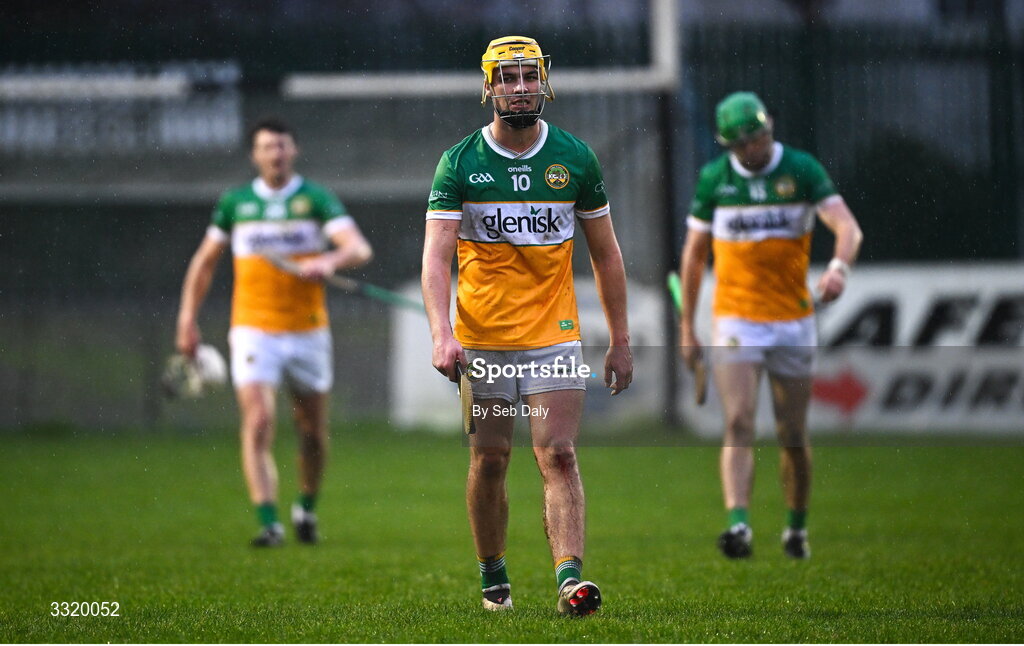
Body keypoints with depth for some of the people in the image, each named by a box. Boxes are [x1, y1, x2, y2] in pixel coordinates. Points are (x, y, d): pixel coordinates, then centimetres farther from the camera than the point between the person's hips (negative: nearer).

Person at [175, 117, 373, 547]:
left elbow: (359, 248, -15)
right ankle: (268, 523, -20)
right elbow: (205, 260, 18)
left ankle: (307, 508, 35)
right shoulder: (235, 203, 6)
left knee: (313, 429, 11)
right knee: (258, 422, -17)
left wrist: (329, 261, -36)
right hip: (253, 330, 0)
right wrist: (188, 316, 11)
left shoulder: (316, 199, -1)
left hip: (308, 330, 0)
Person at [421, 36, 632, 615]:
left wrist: (621, 342, 8)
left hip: (554, 336, 0)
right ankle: (493, 576, 22)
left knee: (559, 456, -11)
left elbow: (606, 254, 10)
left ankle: (571, 578, -20)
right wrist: (442, 335, -25)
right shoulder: (459, 164, -2)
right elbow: (437, 257, -10)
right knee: (490, 459, 5)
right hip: (482, 338, 0)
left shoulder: (576, 159, 3)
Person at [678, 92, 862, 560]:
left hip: (793, 322, 0)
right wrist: (687, 327, 10)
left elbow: (847, 226, -15)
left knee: (793, 435, 6)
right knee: (739, 423, -17)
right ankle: (738, 526, -28)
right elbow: (694, 253, 12)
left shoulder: (802, 170, -2)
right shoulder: (713, 178, 3)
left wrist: (839, 267, -37)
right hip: (735, 322, 0)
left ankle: (797, 526, 26)